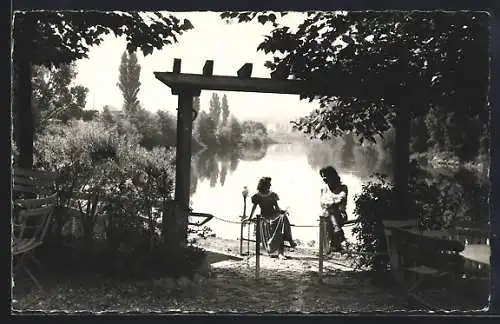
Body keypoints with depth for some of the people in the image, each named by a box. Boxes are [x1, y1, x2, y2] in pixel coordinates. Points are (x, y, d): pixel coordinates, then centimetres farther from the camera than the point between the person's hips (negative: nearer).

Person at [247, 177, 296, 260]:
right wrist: (250, 218, 10)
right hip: (266, 218, -2)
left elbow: (277, 207, 12)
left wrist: (282, 211, -6)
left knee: (283, 217, -32)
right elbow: (253, 208, 11)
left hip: (274, 215, 3)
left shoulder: (272, 195, 11)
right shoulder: (257, 196, 2)